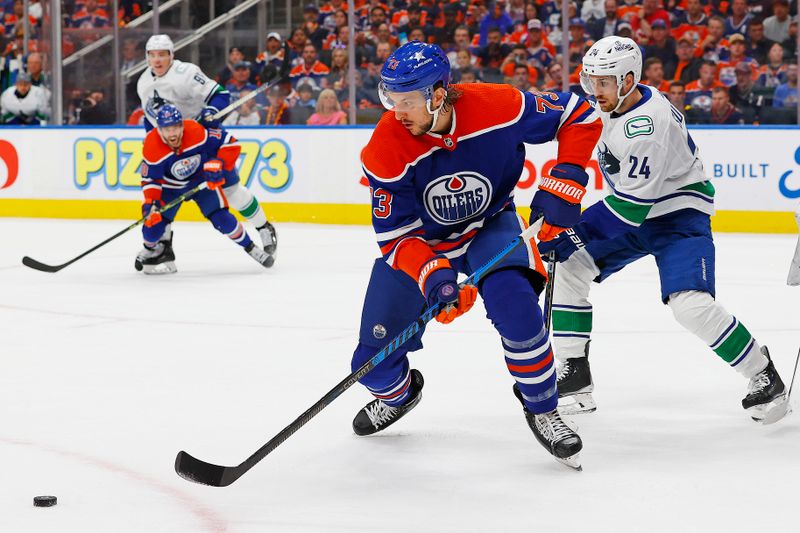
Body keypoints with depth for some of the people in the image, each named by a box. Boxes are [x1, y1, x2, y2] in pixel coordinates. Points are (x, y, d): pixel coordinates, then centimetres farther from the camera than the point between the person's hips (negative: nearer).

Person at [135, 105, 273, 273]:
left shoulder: (196, 131, -32)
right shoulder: (151, 147, -29)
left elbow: (230, 144, -22)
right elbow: (150, 179, -19)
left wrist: (219, 164, -34)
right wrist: (150, 203, -33)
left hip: (202, 181, -1)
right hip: (170, 187, 1)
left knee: (222, 220, -15)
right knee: (153, 226, -11)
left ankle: (250, 248, 12)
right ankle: (152, 248, 27)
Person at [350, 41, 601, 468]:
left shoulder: (497, 107, -29)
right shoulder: (385, 152, -28)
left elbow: (578, 116, -14)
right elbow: (396, 235, -22)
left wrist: (565, 180, -25)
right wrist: (432, 275, -40)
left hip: (489, 226, -1)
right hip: (418, 241, 1)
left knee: (515, 303, -33)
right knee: (373, 362, 0)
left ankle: (541, 408, -9)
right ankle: (399, 393, 41)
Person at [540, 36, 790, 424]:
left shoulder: (647, 125, -30)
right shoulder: (611, 104, -2)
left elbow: (630, 205, -30)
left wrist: (572, 235, -29)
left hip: (678, 214, -9)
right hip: (633, 210, 9)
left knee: (691, 304, -25)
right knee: (567, 268, -1)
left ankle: (764, 376, -5)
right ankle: (574, 377, 5)